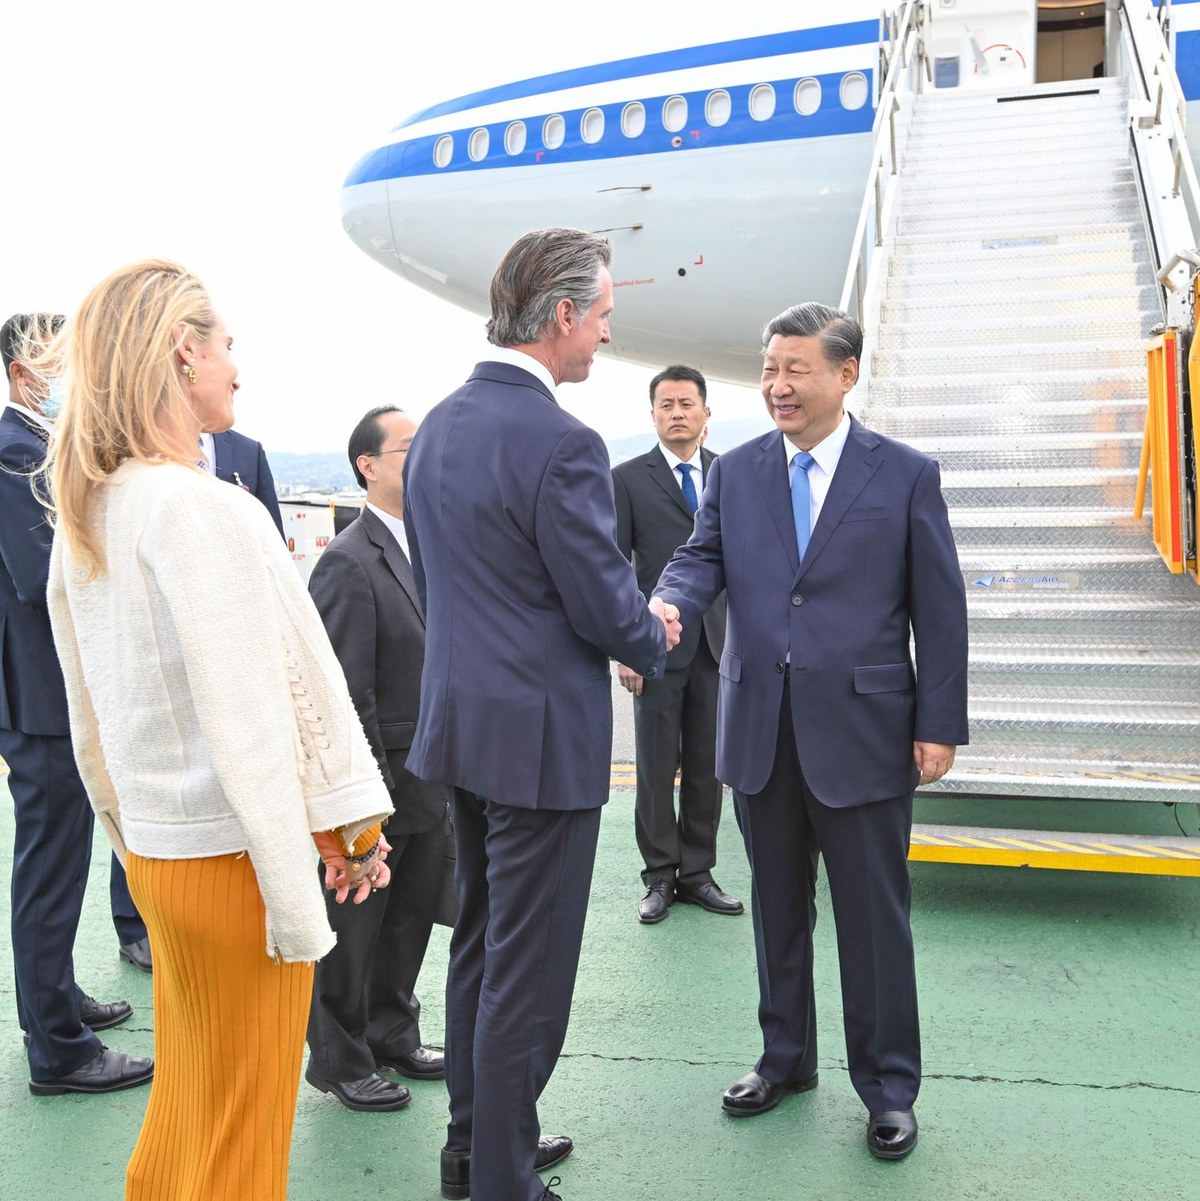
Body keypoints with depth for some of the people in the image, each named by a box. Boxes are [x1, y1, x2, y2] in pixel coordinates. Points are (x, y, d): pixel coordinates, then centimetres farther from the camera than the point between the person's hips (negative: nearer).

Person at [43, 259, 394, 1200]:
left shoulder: (84, 515, 6)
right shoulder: (202, 508, -21)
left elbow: (90, 716, 13)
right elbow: (247, 724, -21)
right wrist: (298, 904, -16)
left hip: (153, 854, 8)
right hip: (230, 856, -8)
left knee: (182, 1107, 24)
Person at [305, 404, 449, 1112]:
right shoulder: (350, 562, -17)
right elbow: (346, 693, -19)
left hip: (431, 781, 8)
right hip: (377, 785, -8)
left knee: (412, 918, 20)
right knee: (353, 927, 10)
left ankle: (392, 1034, 39)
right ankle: (340, 1059, 28)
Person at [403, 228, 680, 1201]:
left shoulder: (438, 425, 7)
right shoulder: (561, 444, -21)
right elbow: (608, 609, -18)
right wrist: (657, 638, 6)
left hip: (459, 718, 9)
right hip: (540, 736, -9)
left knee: (479, 947, 22)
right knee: (528, 973, 4)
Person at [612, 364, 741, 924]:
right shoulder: (627, 479, 2)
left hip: (719, 643, 3)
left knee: (707, 768, 9)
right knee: (657, 769, 4)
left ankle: (697, 873, 21)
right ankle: (659, 877, 16)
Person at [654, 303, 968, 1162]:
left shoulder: (906, 475, -2)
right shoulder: (735, 473, 7)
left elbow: (939, 608, -1)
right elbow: (701, 559, -1)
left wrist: (940, 724, -5)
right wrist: (665, 609, -25)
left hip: (863, 730, -3)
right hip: (761, 730, 3)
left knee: (874, 917, 7)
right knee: (778, 907, 16)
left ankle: (888, 1086, 24)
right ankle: (785, 1059, 34)